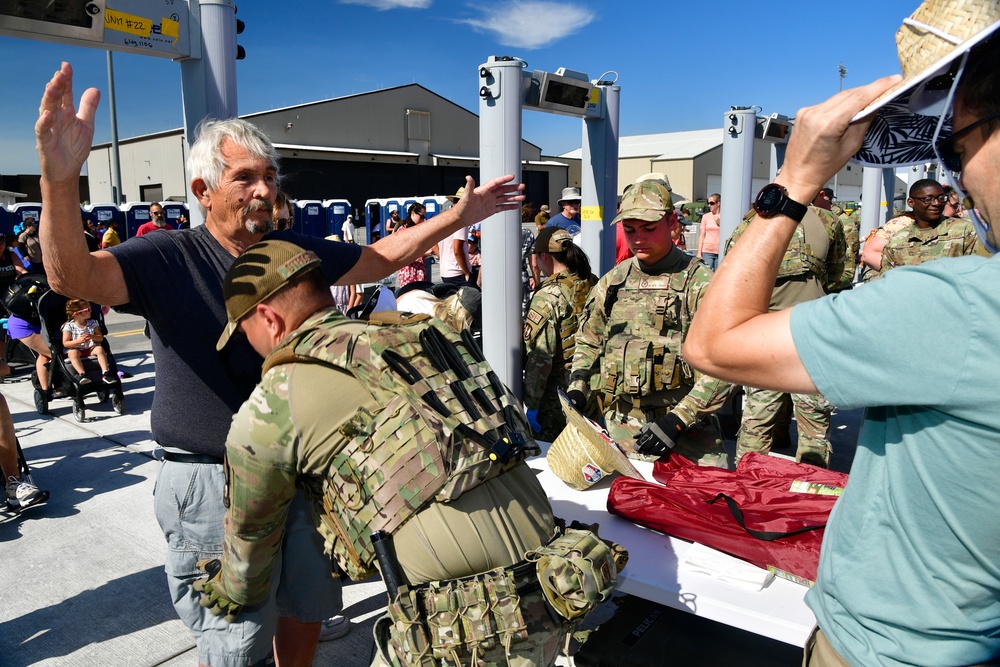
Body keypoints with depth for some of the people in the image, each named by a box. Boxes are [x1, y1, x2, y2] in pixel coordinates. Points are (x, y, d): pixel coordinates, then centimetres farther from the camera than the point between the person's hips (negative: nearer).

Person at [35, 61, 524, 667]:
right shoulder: (169, 259, -13)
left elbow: (380, 259, 14)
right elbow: (73, 276, -30)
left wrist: (459, 215, 10)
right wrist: (61, 176, -48)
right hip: (211, 482, -5)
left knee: (309, 606, 22)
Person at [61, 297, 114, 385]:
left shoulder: (92, 323, 7)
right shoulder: (69, 326, -4)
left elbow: (100, 338, 7)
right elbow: (65, 343, -7)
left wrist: (92, 337, -14)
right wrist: (78, 341, -22)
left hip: (91, 348, 3)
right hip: (76, 349, -2)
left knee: (100, 349, -27)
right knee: (73, 353, -35)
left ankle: (105, 372, -32)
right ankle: (82, 374, -43)